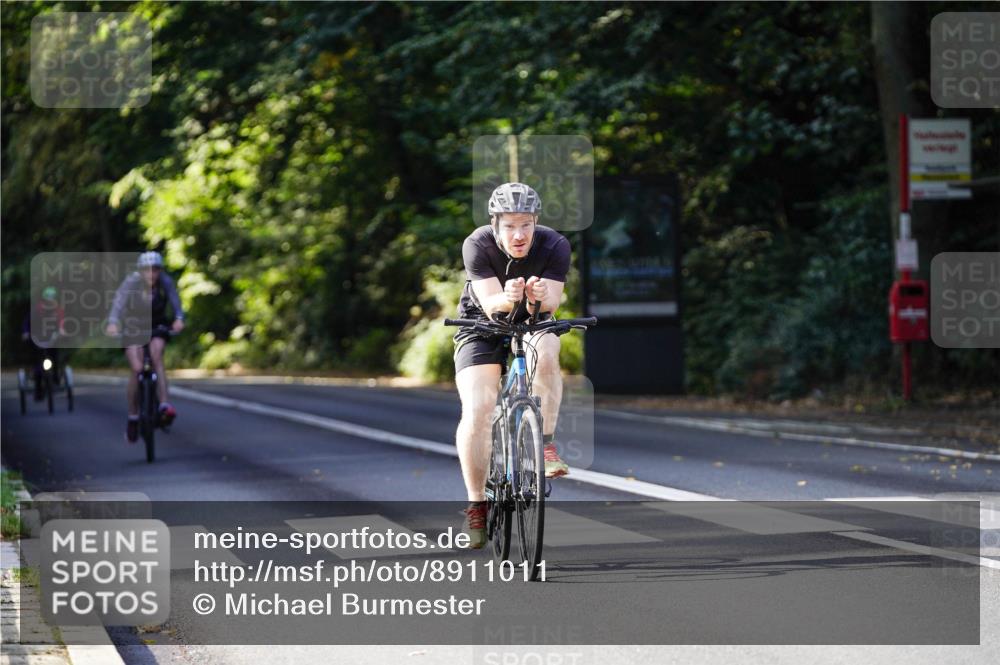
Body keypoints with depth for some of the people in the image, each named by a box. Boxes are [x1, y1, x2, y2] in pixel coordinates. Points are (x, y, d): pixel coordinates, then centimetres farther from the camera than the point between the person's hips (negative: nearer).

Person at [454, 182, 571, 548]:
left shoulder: (554, 246, -20)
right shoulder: (477, 245, -23)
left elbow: (552, 301, -29)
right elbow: (490, 304, -31)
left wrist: (540, 297, -52)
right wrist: (506, 299, -54)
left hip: (532, 323, 1)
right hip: (481, 326, -1)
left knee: (546, 353, -35)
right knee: (476, 411, -19)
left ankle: (545, 445, -21)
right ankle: (476, 502, -7)